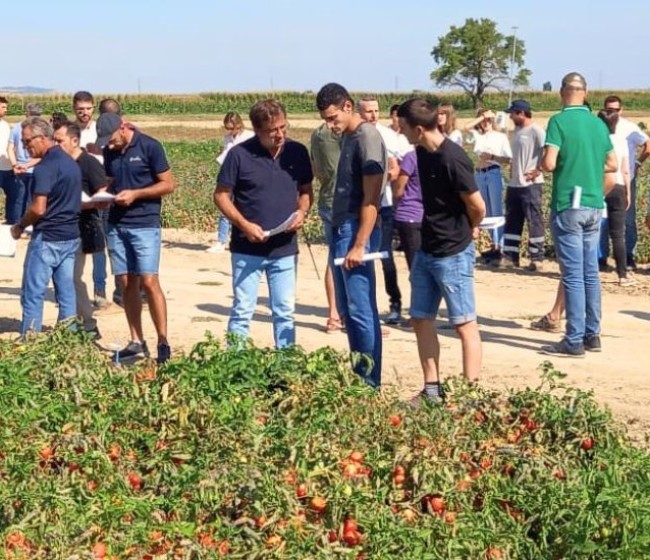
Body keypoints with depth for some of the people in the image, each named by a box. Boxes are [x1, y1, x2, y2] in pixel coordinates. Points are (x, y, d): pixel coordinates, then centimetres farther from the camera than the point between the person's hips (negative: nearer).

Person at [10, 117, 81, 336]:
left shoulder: (46, 167, -16)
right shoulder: (70, 162, 12)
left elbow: (38, 209, -21)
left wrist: (20, 226, -6)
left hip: (47, 238, -9)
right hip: (71, 236, 9)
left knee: (32, 294, -2)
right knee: (66, 292, 10)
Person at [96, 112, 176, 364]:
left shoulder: (150, 146, -8)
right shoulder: (109, 152, 9)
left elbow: (168, 184, -6)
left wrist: (135, 194, -15)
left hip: (145, 225, -5)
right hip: (116, 225, 6)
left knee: (149, 282, -11)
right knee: (126, 284, 5)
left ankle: (163, 343, -4)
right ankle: (136, 343, 12)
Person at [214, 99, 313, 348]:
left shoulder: (297, 152, 1)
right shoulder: (239, 154, -9)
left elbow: (306, 190, 12)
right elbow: (221, 195, -4)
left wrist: (302, 211, -9)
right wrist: (243, 224, -16)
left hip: (285, 249, 3)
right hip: (247, 249, -3)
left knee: (285, 312, 11)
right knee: (242, 311, 4)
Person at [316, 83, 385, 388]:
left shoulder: (367, 137, -14)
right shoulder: (347, 136, 14)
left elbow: (371, 199, -18)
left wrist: (359, 246, -21)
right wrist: (340, 235, 12)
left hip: (356, 231, -10)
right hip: (340, 229, 10)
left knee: (361, 309, -5)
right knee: (346, 308, 14)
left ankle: (370, 382, 3)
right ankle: (357, 374, 22)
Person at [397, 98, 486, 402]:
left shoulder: (452, 159, -22)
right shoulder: (423, 152, 4)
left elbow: (477, 206, -16)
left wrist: (471, 230, 1)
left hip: (454, 254, -9)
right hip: (426, 250, 9)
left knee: (464, 324, 0)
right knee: (421, 319, 12)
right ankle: (432, 389, 21)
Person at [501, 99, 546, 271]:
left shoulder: (536, 131, -13)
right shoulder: (517, 130, 14)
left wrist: (538, 171, -17)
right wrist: (512, 170, 14)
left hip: (531, 184, -9)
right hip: (514, 184, 9)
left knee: (534, 221, -1)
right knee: (512, 221, 11)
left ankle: (537, 258, 5)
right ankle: (510, 256, 17)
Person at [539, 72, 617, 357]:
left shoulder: (559, 121, -11)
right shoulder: (599, 123, 7)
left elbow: (549, 164, -18)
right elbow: (612, 165, 12)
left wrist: (541, 163, 3)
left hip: (568, 205, -6)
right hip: (593, 205, 6)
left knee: (573, 274, -4)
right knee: (590, 272, 12)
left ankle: (574, 341, -2)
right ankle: (592, 334, 18)